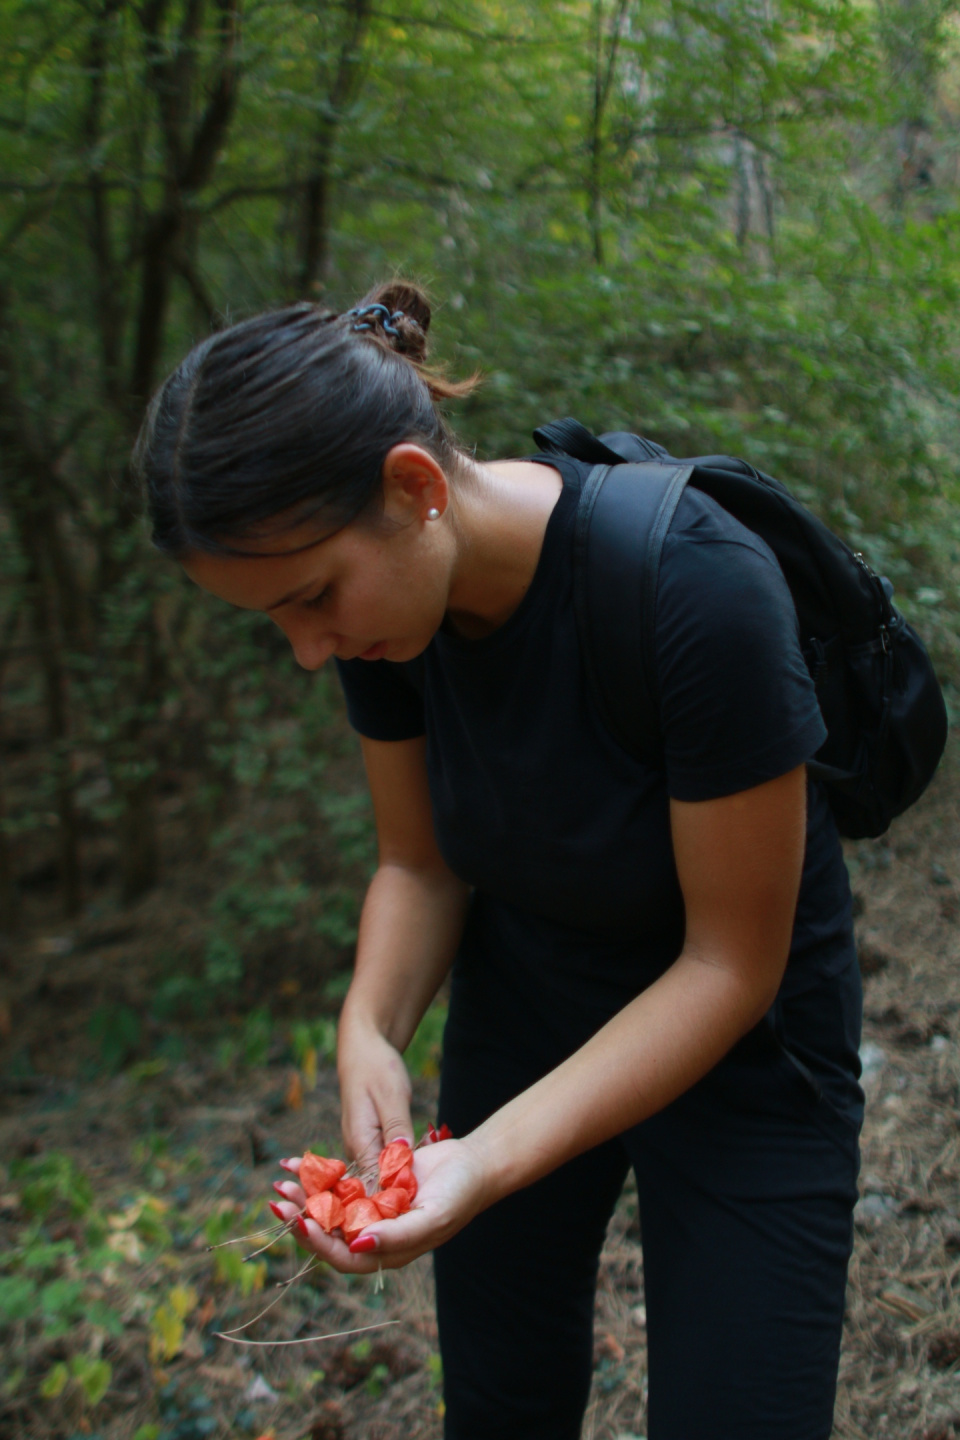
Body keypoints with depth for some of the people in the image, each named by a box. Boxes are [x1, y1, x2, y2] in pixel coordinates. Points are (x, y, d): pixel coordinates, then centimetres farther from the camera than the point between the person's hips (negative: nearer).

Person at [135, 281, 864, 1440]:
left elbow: (732, 962, -25)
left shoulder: (700, 591, -34)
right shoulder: (383, 599, -15)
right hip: (518, 1014, 5)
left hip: (736, 1054, -4)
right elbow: (423, 866, -3)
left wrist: (488, 1163, -32)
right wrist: (370, 1028, -23)